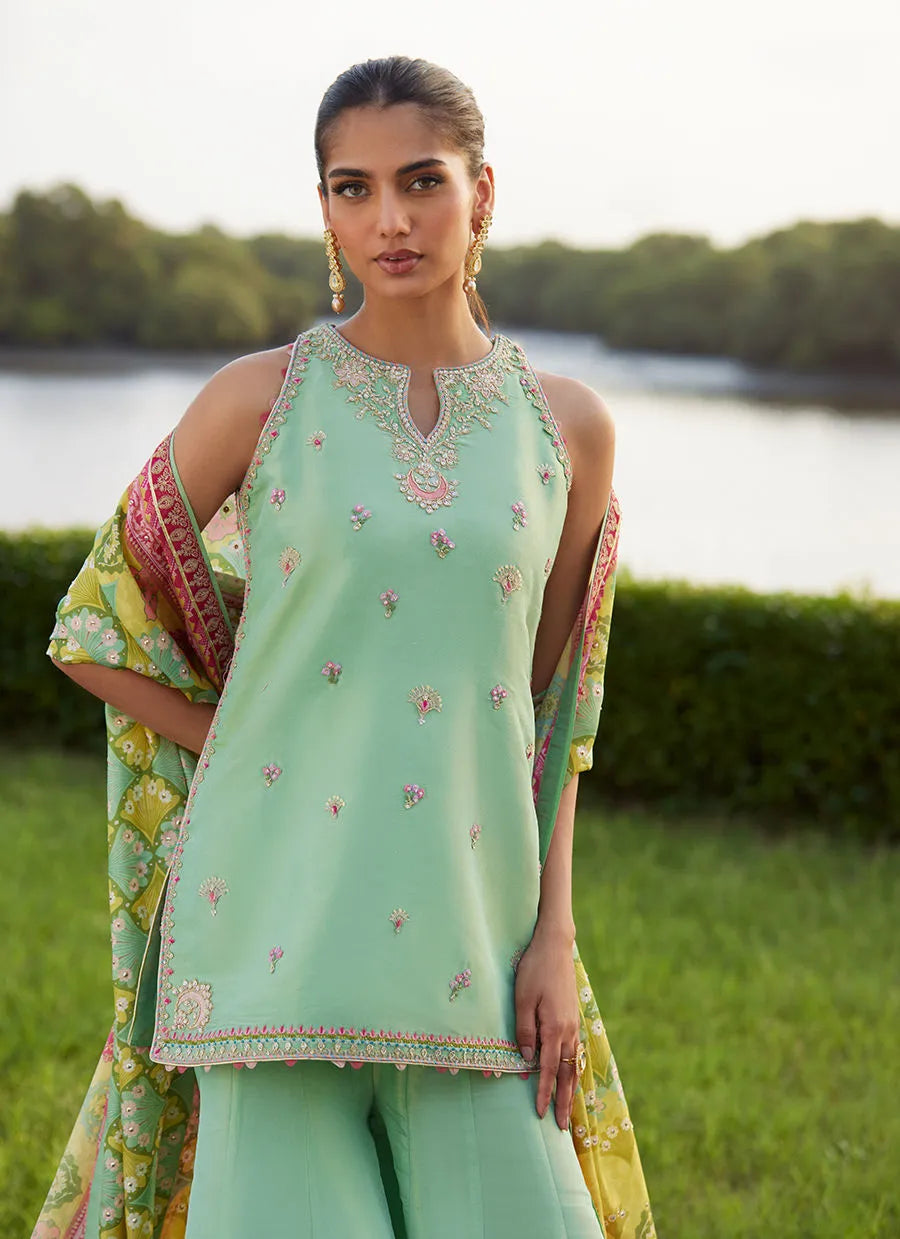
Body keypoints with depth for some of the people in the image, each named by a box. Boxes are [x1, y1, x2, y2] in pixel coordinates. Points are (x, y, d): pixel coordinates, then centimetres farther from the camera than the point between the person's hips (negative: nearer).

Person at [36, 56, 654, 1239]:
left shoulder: (567, 426, 5)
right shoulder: (260, 398, -1)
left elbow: (553, 704, 11)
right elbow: (97, 631, 7)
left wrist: (556, 934, 4)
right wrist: (265, 759, 1)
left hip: (466, 934, 2)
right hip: (278, 908, -2)